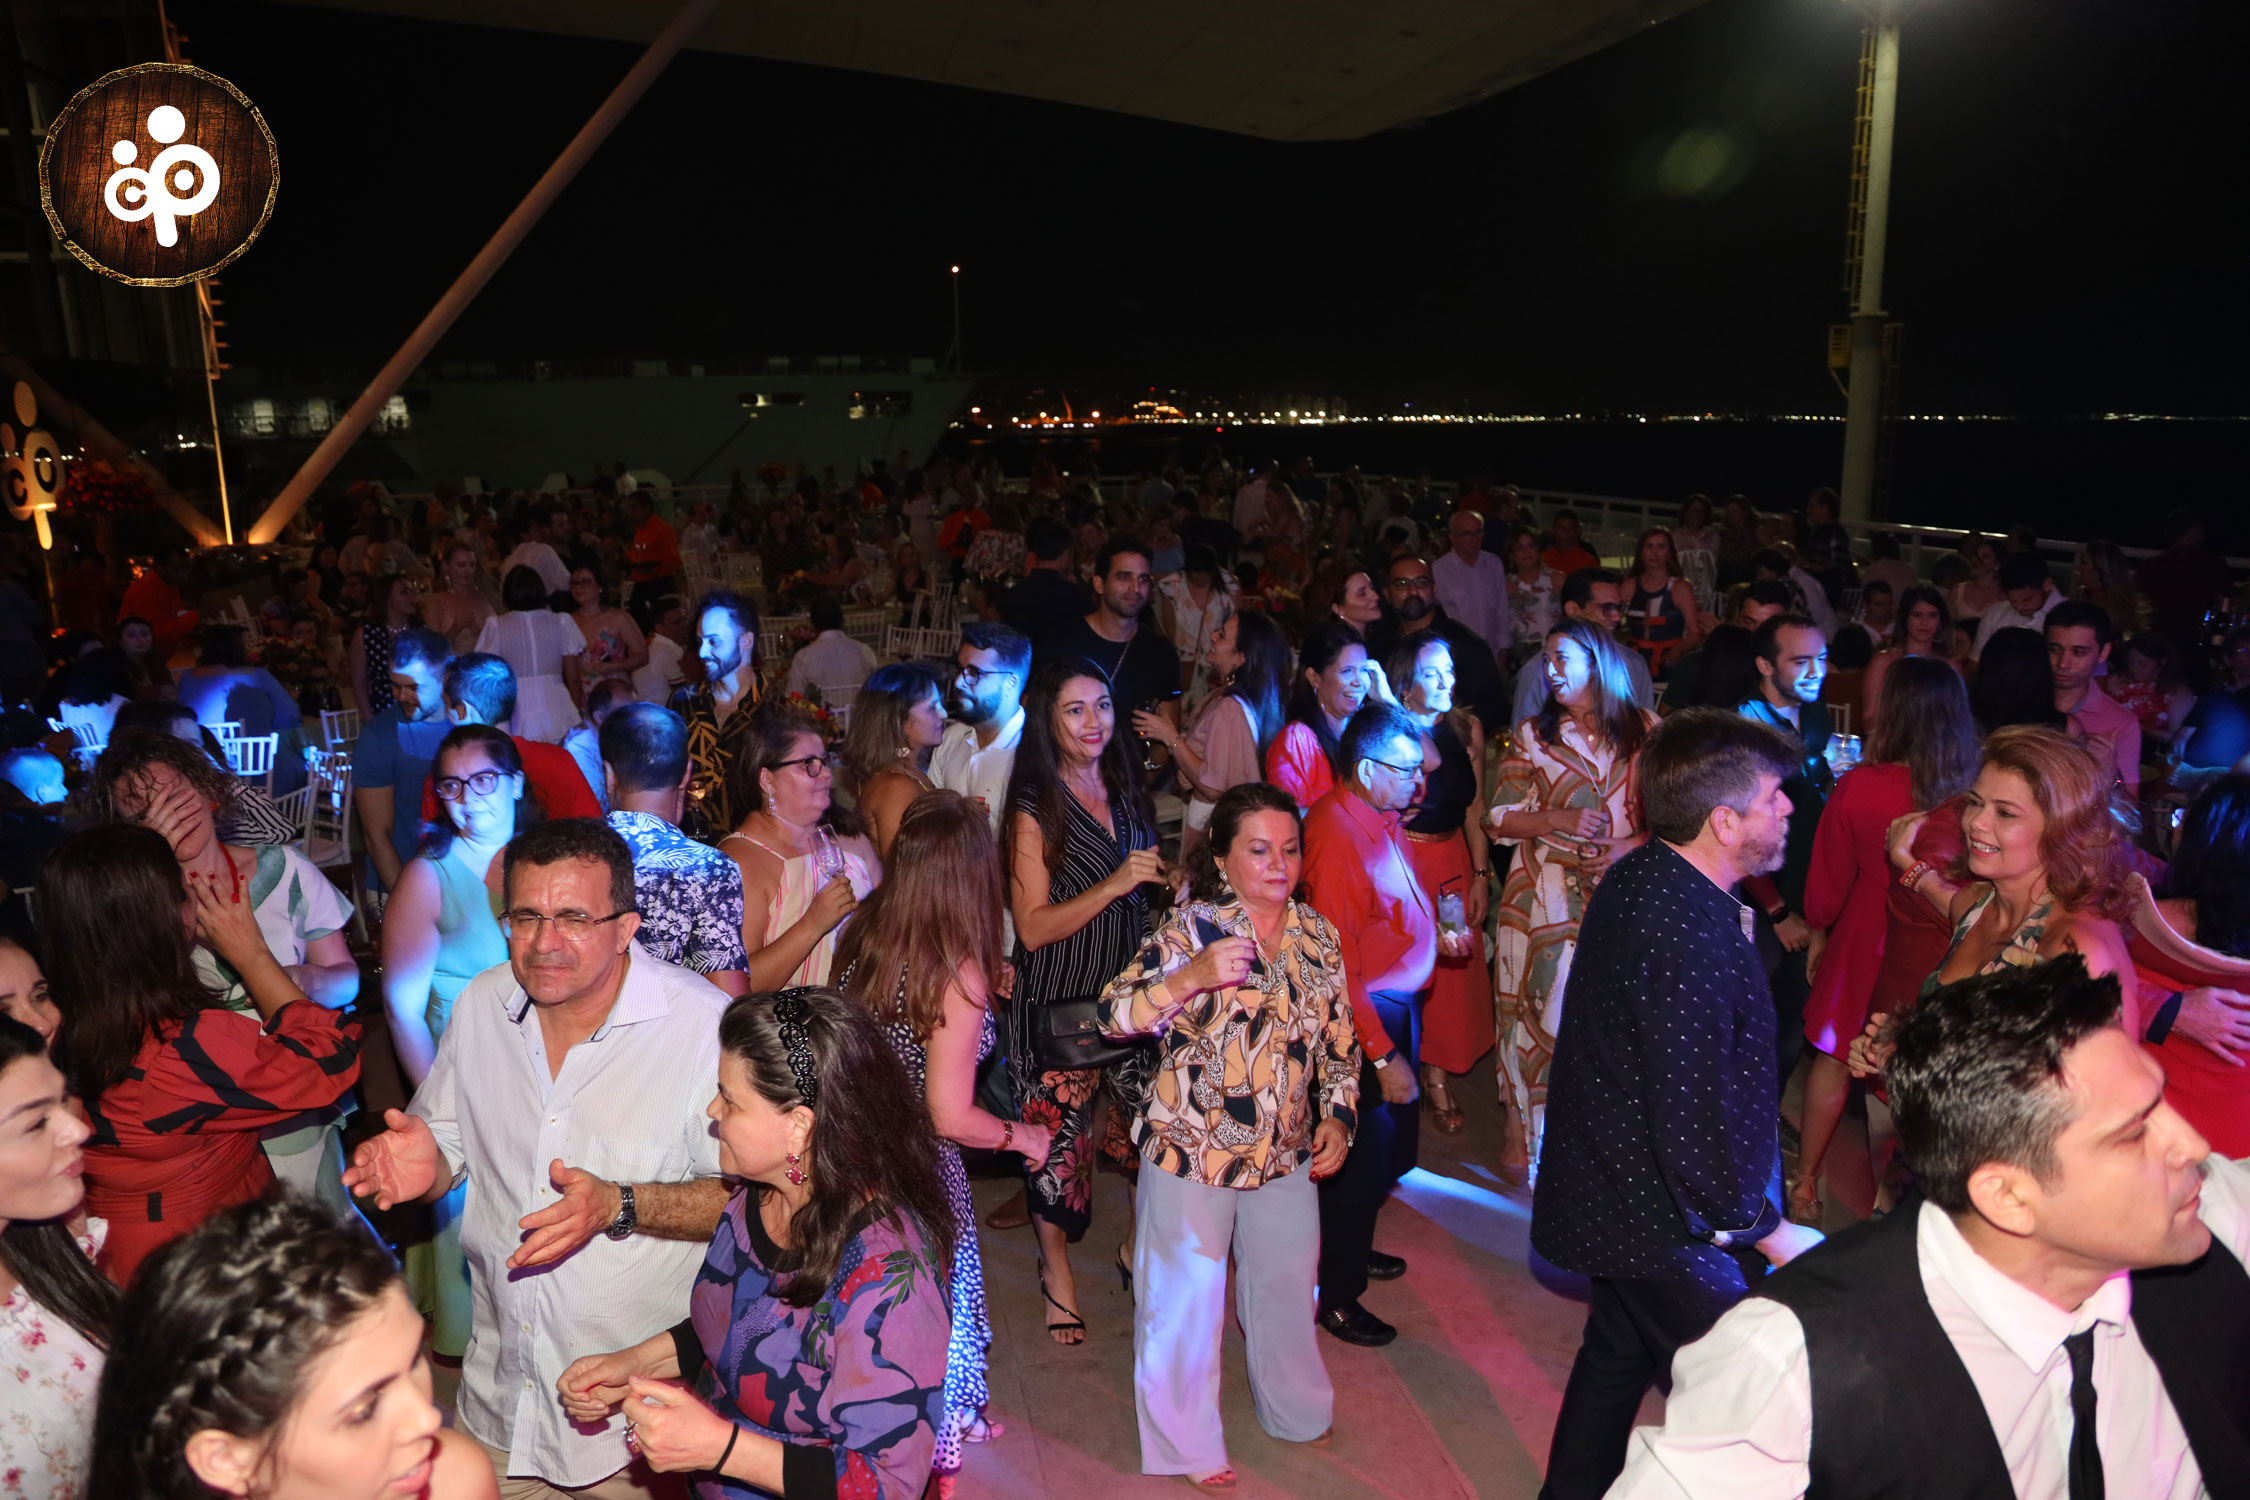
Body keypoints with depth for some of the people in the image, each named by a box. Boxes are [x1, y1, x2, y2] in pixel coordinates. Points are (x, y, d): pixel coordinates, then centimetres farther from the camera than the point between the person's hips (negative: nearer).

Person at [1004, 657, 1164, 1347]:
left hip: (1131, 985, 5)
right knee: (1061, 1133, 4)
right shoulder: (1035, 809, -13)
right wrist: (1115, 884, -24)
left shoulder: (1125, 789, 6)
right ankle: (1055, 1267, 30)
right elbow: (1034, 927, -17)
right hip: (1060, 999, -5)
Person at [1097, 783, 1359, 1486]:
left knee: (1288, 1283, 22)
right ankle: (1188, 1446, 32)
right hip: (1191, 1148, -4)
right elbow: (1115, 1014, -22)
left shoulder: (1317, 934, 2)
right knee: (1187, 1296, 9)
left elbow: (1340, 1038, 11)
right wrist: (1192, 976, -35)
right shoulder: (1192, 926, -14)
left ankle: (1297, 1411, 49)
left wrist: (1337, 1115, 0)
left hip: (1289, 1153, 5)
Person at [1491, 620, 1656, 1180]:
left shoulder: (1645, 729, 6)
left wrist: (1634, 845, -12)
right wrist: (1561, 820, -14)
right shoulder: (1533, 734, 6)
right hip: (1546, 897, 0)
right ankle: (1524, 1129, 16)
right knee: (1542, 1002, 1)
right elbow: (1501, 818, 1)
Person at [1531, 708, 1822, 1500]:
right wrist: (1770, 1232, -16)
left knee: (1616, 1359, 25)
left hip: (1610, 1191, 10)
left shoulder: (1638, 879, 1)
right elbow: (1693, 1123, -28)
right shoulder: (1688, 936, -31)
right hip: (1666, 1219, -10)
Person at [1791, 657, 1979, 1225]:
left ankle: (1805, 1183, 27)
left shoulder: (1859, 787, -20)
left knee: (1835, 1057, 16)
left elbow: (1829, 878, -6)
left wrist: (1818, 933, 11)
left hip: (1865, 940, -1)